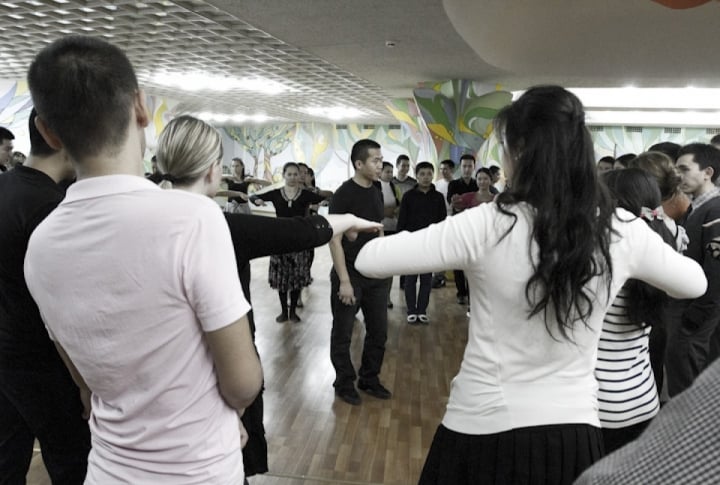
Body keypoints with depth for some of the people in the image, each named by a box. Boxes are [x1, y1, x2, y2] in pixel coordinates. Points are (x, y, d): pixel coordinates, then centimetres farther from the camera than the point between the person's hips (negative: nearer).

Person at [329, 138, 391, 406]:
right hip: (350, 275, -6)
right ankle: (344, 383, 25)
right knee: (342, 334, 8)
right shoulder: (343, 194, -13)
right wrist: (344, 280, -18)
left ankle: (370, 379, 31)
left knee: (378, 331, 13)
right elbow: (334, 238, -15)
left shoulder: (376, 192, 6)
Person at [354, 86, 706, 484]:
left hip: (485, 425, -3)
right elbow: (694, 283, 11)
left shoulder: (488, 225, -21)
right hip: (574, 429, 4)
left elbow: (369, 262, -18)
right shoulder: (623, 231, -9)